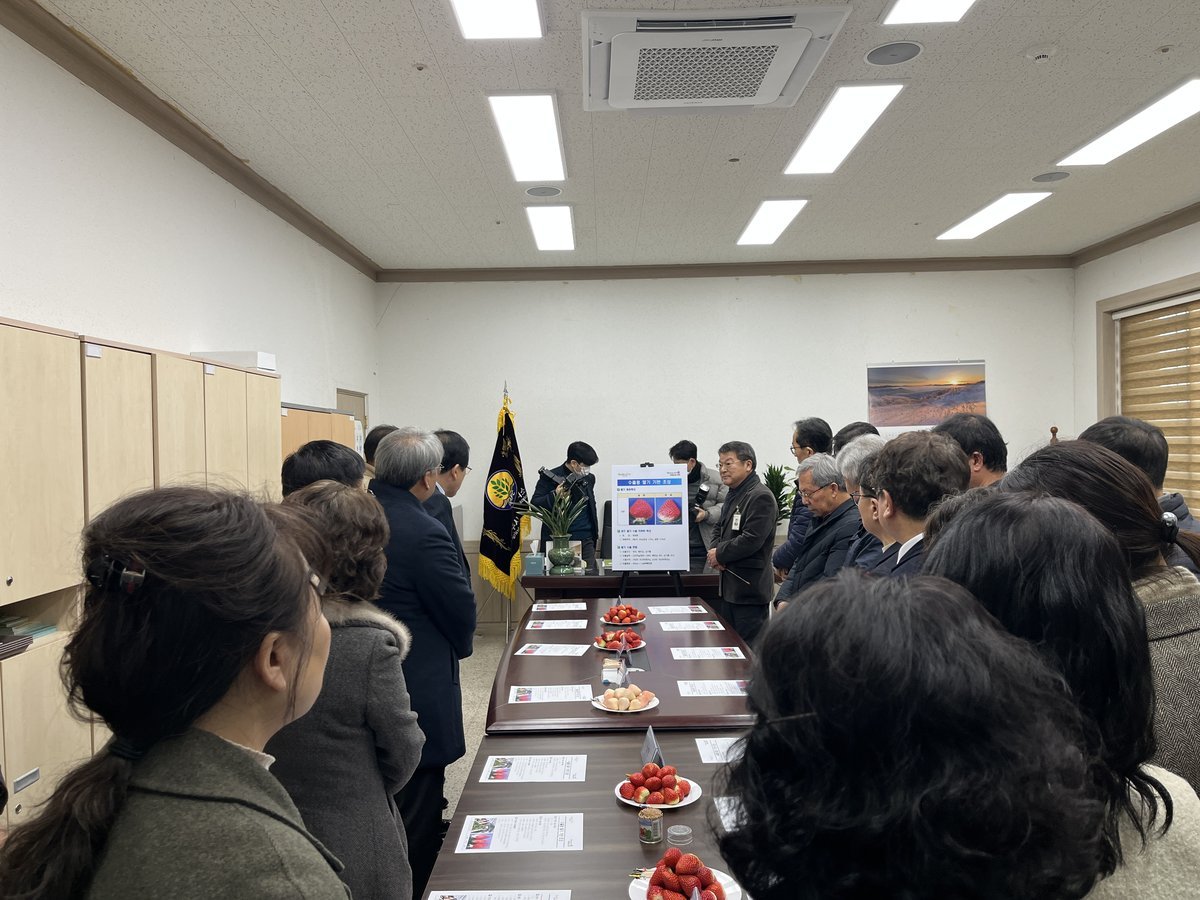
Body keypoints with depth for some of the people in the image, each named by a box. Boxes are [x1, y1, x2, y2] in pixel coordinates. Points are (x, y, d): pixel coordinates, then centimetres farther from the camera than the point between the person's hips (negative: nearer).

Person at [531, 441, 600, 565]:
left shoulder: (589, 478, 10)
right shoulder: (550, 477, -5)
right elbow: (534, 505, -6)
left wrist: (595, 534, 16)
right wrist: (554, 495, -22)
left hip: (586, 541, 4)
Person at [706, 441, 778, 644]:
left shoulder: (761, 497, -16)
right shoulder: (733, 495, 15)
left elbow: (751, 540, -23)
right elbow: (720, 530, 22)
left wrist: (719, 554, -11)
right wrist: (715, 552, 1)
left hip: (749, 587, -9)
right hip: (728, 586, 10)